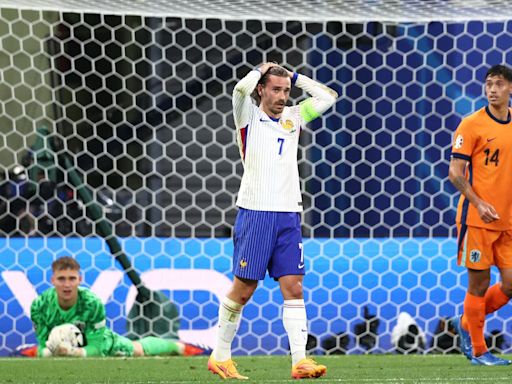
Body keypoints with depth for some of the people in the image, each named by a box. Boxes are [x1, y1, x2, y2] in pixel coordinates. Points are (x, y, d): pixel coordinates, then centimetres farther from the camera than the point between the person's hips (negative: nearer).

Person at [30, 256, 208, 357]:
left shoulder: (92, 303, -42)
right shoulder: (40, 305, -36)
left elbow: (96, 347, -37)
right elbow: (42, 345, -27)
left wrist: (76, 352, -58)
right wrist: (48, 352, -52)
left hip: (100, 342, -1)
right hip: (59, 345, 1)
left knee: (138, 350, 25)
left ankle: (177, 346, 56)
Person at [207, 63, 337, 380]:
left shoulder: (293, 117, 15)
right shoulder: (249, 117, 1)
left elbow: (328, 97, 15)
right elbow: (242, 88, -18)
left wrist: (294, 77, 12)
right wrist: (262, 70, 0)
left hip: (289, 214, 4)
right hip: (255, 212, -4)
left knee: (294, 288, -4)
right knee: (243, 289, 0)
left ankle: (300, 360, -9)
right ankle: (220, 356, 14)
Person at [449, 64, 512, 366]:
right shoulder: (473, 125, -7)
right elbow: (455, 172, -10)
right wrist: (478, 203, -21)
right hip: (477, 217, -5)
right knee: (479, 283, 0)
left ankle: (467, 324, 24)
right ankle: (478, 351, 12)